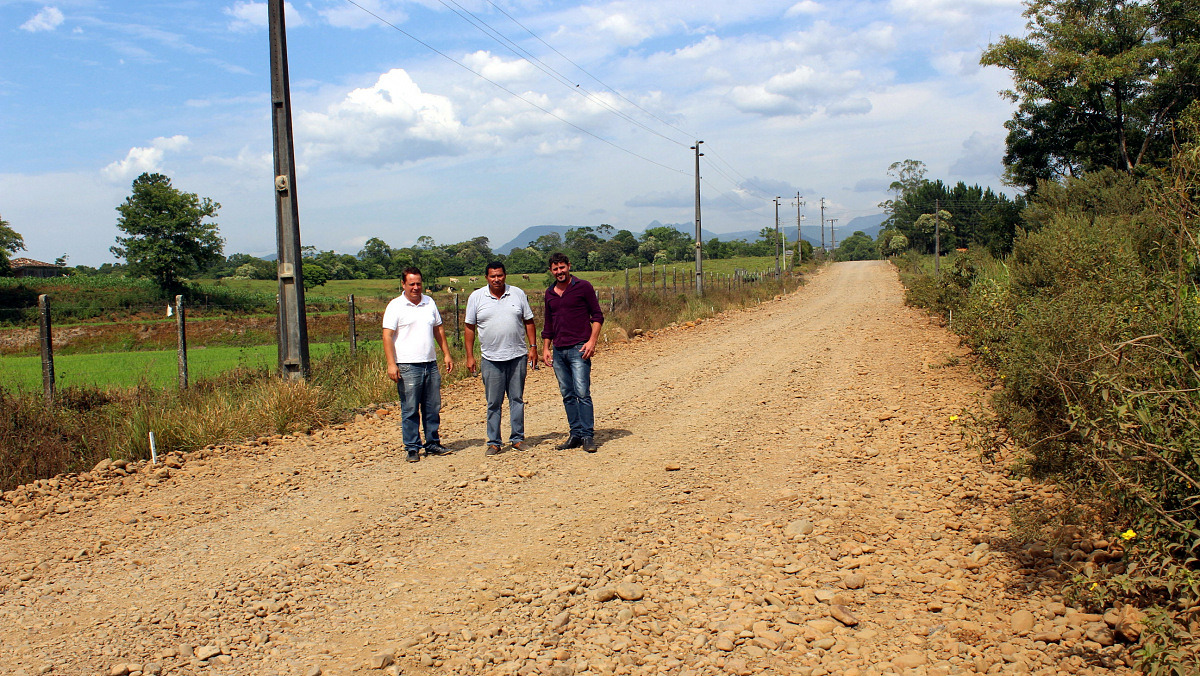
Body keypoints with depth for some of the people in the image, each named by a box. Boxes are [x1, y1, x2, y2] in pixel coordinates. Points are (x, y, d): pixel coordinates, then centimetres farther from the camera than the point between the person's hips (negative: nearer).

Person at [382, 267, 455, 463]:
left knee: (433, 408, 10)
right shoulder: (395, 306, -4)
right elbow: (387, 336, -8)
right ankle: (412, 448, 8)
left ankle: (432, 444, 22)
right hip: (408, 366, -5)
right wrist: (391, 364, -16)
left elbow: (439, 330, 21)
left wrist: (447, 354, 16)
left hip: (431, 364, 5)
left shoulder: (430, 303, 12)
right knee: (410, 410, -1)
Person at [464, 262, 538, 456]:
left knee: (517, 399, 7)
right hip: (491, 359, -1)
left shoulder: (518, 294, 6)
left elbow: (529, 322, 11)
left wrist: (533, 347, 3)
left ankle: (517, 439, 16)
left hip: (517, 357, 1)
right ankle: (493, 442, 11)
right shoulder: (476, 297, 3)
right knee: (493, 403, 3)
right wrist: (470, 356, 1)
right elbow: (469, 327, 5)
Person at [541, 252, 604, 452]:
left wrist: (592, 341, -11)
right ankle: (575, 434, 13)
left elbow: (597, 315, -1)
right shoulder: (550, 293, 15)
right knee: (567, 395, 7)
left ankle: (588, 436, -5)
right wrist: (545, 348, 14)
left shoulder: (583, 287, 0)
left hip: (578, 349, -6)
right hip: (558, 351, 6)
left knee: (582, 393, -10)